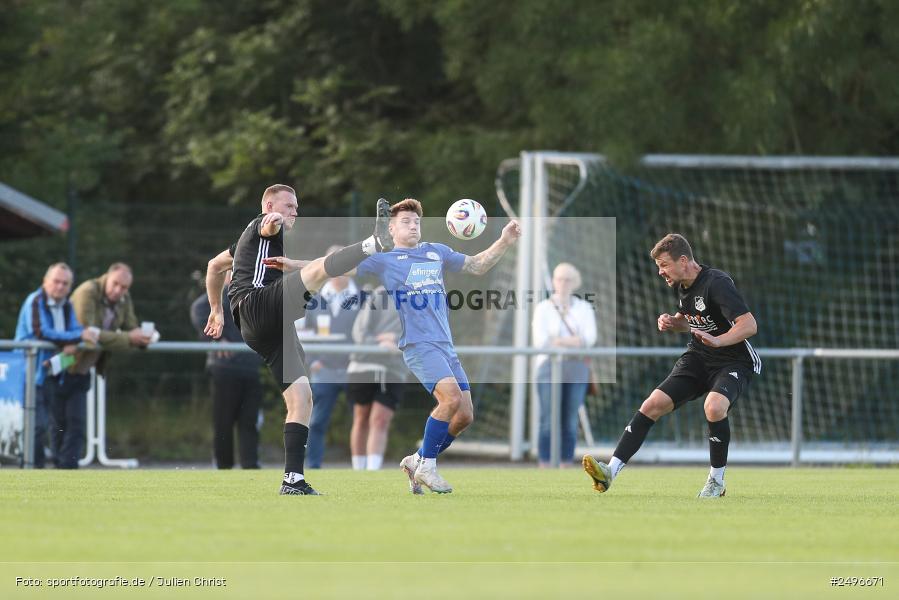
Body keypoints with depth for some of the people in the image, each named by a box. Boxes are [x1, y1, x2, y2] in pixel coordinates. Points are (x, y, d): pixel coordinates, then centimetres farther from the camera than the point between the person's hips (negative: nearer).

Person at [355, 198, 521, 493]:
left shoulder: (436, 252, 19)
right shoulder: (383, 260, 6)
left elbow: (477, 266, 28)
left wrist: (504, 242, 15)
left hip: (446, 346, 6)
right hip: (417, 344, -6)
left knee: (465, 415, -1)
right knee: (451, 398, -26)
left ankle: (418, 461, 17)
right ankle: (425, 465, -12)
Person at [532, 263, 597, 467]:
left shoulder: (584, 308, 10)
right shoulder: (543, 308, 3)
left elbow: (590, 338, -5)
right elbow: (541, 341, -9)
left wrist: (558, 341, -13)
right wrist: (573, 341, -8)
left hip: (576, 369, 2)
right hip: (549, 367, -2)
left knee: (570, 423, 2)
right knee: (548, 423, -8)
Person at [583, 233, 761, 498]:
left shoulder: (717, 283, -21)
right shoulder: (682, 286, 5)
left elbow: (749, 325, -29)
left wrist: (718, 341, -44)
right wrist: (672, 322, 3)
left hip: (734, 361, -7)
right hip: (697, 357, 7)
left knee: (714, 406, -35)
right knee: (654, 404, -10)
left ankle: (717, 481, -13)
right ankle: (610, 472, -14)